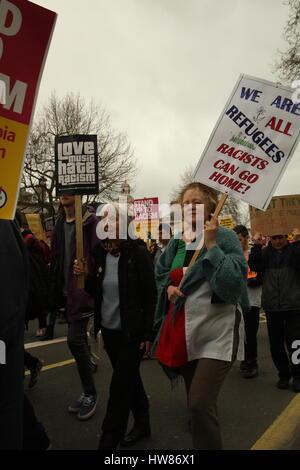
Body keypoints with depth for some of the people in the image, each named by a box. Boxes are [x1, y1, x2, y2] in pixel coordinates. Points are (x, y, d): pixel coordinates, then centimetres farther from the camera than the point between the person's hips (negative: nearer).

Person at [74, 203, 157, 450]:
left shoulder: (138, 253, -14)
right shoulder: (101, 253, 3)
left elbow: (150, 295, -13)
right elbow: (96, 292, 9)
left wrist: (148, 333, -15)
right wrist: (85, 276, -11)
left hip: (132, 331, -6)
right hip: (109, 329, 6)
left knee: (120, 385, 0)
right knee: (129, 379, 20)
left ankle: (108, 441, 14)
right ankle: (142, 424, 39)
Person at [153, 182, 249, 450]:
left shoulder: (225, 237, -9)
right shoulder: (177, 242, 8)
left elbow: (233, 282, -20)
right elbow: (161, 273, 20)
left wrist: (211, 243, -22)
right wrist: (168, 287, -1)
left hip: (217, 333, -6)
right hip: (184, 332, 6)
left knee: (200, 405, -13)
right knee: (197, 402, 19)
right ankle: (201, 441, 41)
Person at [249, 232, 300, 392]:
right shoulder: (265, 252, 6)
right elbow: (254, 266, -8)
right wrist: (256, 246, -15)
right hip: (272, 307, 2)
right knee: (275, 343, 9)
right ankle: (283, 374, 25)